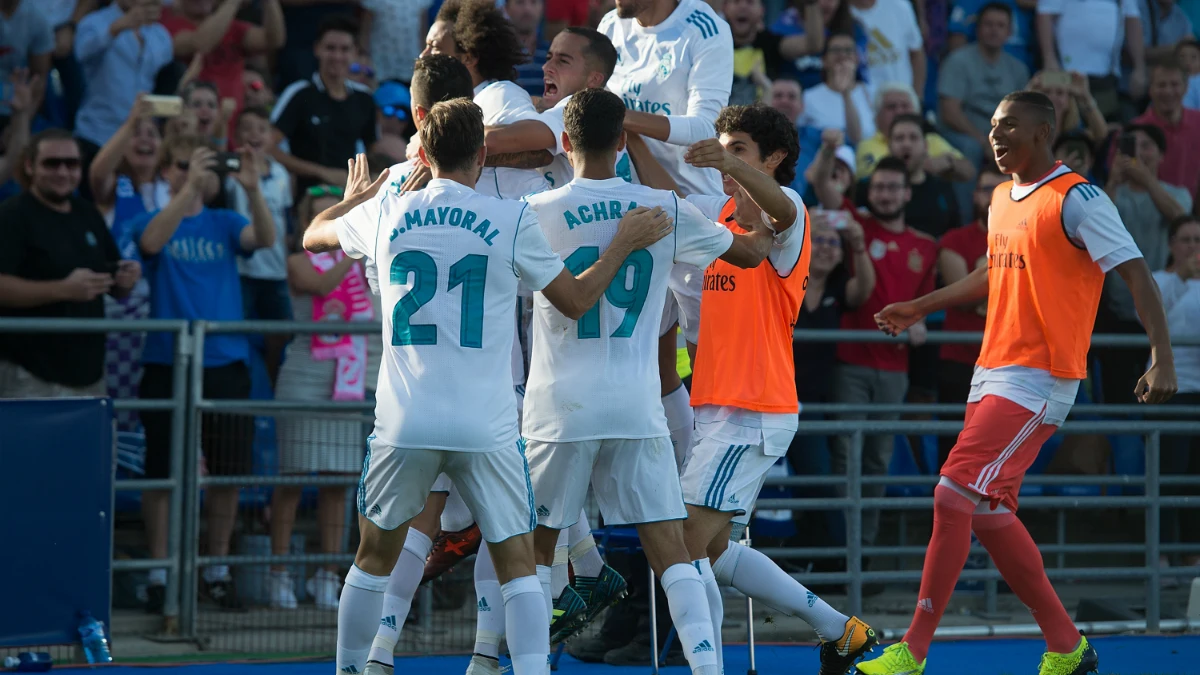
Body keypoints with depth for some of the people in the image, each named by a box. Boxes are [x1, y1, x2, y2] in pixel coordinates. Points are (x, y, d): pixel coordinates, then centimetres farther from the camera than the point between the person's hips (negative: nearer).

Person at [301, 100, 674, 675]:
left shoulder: (384, 213, 3)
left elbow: (313, 236, 24)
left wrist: (353, 198, 44)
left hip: (403, 424, 2)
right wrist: (625, 243, 17)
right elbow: (576, 301, 5)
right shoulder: (512, 220, -5)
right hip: (487, 427, -2)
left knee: (375, 556, 18)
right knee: (518, 565, 5)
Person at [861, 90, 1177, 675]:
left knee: (954, 498, -15)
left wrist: (1162, 358, -25)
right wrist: (919, 308, 35)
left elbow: (1136, 273, -15)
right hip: (991, 376, 9)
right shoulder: (1002, 199, 15)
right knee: (989, 515, 8)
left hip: (1037, 381, -9)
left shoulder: (1076, 199, -11)